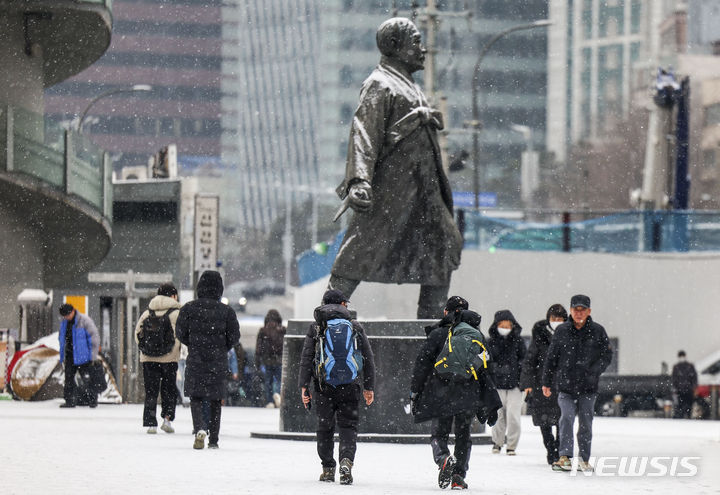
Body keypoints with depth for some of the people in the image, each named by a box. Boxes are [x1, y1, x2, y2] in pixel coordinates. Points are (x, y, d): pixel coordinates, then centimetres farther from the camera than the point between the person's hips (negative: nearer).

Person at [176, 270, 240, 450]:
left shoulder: (189, 309, -4)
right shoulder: (226, 311, -3)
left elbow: (180, 333, -1)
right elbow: (234, 337, -1)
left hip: (196, 359, -1)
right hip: (218, 361, 1)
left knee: (196, 397, 4)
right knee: (216, 400, 11)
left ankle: (200, 428, -22)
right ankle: (214, 439, 13)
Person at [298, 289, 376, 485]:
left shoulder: (315, 328, 5)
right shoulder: (355, 327, 7)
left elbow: (306, 359, 0)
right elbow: (368, 358, 9)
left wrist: (304, 386, 2)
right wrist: (369, 387, 15)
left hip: (324, 386, 0)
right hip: (350, 387, 0)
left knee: (325, 427, 11)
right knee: (348, 426, 3)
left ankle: (328, 469, 12)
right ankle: (346, 460, -21)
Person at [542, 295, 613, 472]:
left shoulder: (597, 331, 1)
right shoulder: (562, 331, 3)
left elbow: (607, 355, 4)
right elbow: (551, 358, 9)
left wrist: (593, 372, -11)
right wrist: (546, 382, 10)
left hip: (588, 388, 0)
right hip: (565, 386, 0)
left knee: (585, 423, 7)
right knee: (566, 419, -15)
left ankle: (585, 460, 19)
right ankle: (565, 458, -21)